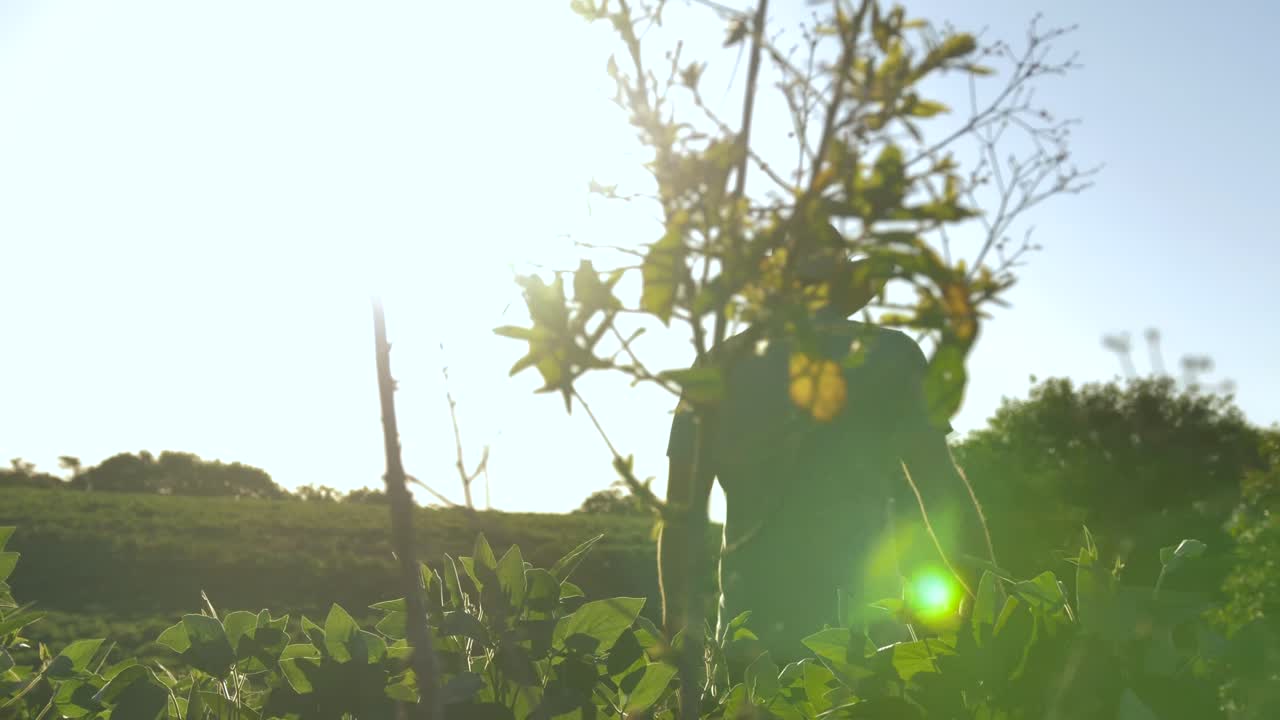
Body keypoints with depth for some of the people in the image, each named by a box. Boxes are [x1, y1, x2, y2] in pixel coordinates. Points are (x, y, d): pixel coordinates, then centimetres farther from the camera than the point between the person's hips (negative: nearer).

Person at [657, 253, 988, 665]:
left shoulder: (720, 366, 10)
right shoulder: (885, 354, 2)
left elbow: (680, 513, 9)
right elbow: (943, 492, -2)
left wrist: (676, 624, 15)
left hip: (749, 631, 3)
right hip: (861, 629, -3)